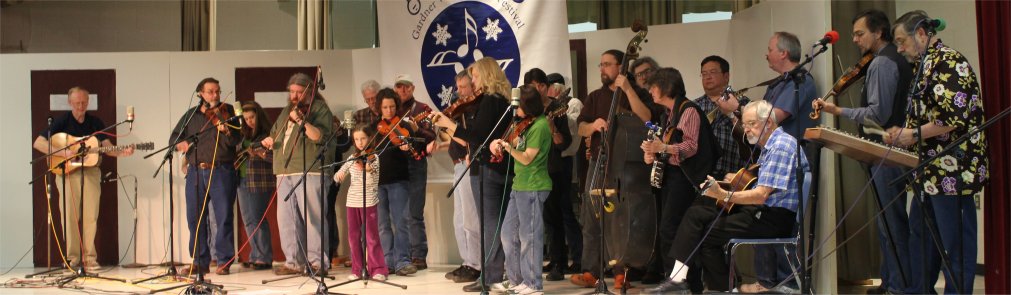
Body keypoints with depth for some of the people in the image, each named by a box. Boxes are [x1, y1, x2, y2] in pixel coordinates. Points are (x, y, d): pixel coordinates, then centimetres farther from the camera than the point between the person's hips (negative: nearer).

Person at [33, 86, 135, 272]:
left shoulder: (96, 123, 11)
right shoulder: (62, 121, 2)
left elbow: (107, 147, 5)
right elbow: (38, 143, -5)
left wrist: (122, 152, -16)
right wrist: (62, 153, -17)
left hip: (90, 171, 2)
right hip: (67, 171, -2)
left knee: (91, 216, -2)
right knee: (70, 215, -4)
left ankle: (89, 258, 3)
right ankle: (72, 258, 3)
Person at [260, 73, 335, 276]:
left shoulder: (320, 109, 2)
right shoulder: (285, 112, 24)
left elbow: (320, 137, -12)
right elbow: (276, 135, 32)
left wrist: (301, 121, -22)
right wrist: (270, 141, 10)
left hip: (310, 171, -7)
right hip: (285, 171, 7)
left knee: (312, 217, -10)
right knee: (286, 219, 6)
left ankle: (317, 261, -6)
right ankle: (294, 262, 12)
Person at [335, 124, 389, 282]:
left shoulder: (373, 157, -3)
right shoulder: (352, 158, 11)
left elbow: (373, 174, -21)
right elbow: (337, 177, 11)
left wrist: (367, 169, -43)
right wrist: (339, 175, -12)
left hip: (369, 202, -5)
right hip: (352, 202, 5)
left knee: (371, 236, -5)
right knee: (354, 236, 6)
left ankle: (378, 269, 0)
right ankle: (357, 270, 14)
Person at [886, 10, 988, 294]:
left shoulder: (950, 63, -13)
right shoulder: (924, 67, 17)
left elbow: (954, 118, -23)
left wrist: (913, 134, -14)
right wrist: (902, 133, 7)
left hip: (953, 170, -10)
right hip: (931, 171, 10)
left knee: (955, 241, -3)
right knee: (920, 234, 17)